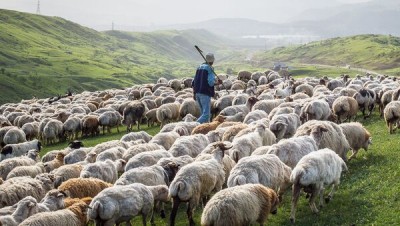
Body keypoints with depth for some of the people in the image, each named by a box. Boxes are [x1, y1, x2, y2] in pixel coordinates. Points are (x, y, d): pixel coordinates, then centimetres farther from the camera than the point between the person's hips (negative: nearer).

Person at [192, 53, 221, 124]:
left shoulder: (199, 67, 15)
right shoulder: (210, 69, -8)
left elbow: (193, 82, 15)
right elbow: (211, 82, -17)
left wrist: (194, 93, 20)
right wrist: (217, 82, 2)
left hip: (197, 93, 8)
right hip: (205, 94, -8)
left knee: (203, 112, 15)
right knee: (206, 114, -10)